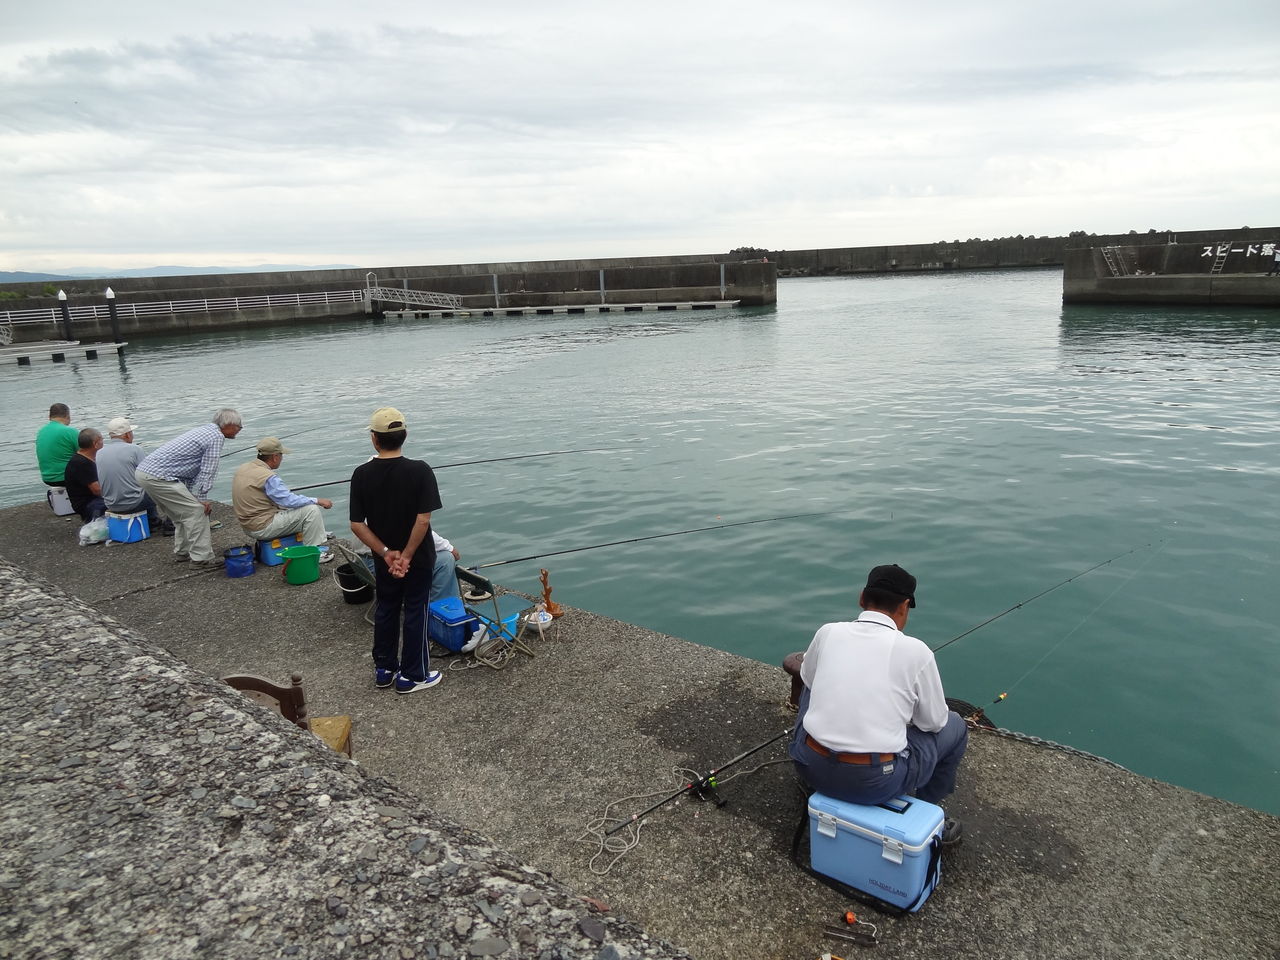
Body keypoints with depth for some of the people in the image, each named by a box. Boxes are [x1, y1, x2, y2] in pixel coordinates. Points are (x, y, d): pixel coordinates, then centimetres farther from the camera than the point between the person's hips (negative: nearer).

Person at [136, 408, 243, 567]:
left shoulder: (205, 431, 21)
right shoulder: (216, 436, -9)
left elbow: (194, 469, 21)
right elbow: (207, 472, -12)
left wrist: (194, 497, 17)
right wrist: (202, 498, -7)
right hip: (158, 476, -10)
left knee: (183, 511, 21)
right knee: (198, 510, -7)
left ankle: (182, 552, 30)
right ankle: (202, 557, -5)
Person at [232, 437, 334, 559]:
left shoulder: (243, 468, 5)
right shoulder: (268, 477, -23)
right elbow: (290, 501, -22)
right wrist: (318, 501, -12)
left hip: (247, 526, 10)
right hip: (263, 529, -10)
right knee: (312, 510, -11)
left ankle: (317, 534, 29)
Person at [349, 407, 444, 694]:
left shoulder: (362, 474, -10)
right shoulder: (419, 471, -19)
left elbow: (357, 524, -10)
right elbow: (423, 520, -23)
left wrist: (386, 552, -9)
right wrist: (407, 555, -15)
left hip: (384, 560, 3)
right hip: (418, 559, -3)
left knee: (385, 611, 19)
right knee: (415, 614, 9)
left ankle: (384, 670, 31)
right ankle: (411, 676, 19)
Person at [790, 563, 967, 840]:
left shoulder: (828, 632, -1)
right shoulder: (916, 651, -9)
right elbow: (933, 722, 3)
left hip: (812, 766, 3)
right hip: (876, 782, -3)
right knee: (954, 726, 20)